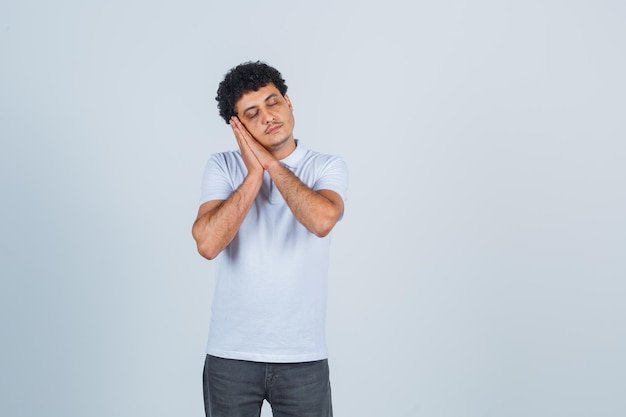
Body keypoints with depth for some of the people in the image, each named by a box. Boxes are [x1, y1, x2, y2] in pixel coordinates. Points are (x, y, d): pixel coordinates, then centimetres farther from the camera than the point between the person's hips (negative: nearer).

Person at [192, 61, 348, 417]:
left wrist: (271, 163, -12)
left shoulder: (329, 167, -1)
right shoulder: (223, 167, 0)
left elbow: (322, 221, -22)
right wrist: (255, 173, -11)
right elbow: (208, 243, -15)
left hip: (303, 356, 0)